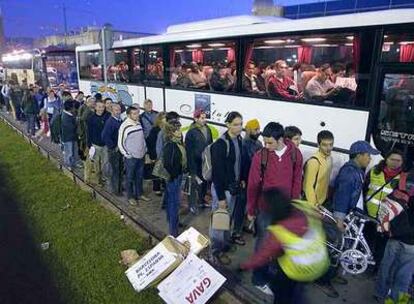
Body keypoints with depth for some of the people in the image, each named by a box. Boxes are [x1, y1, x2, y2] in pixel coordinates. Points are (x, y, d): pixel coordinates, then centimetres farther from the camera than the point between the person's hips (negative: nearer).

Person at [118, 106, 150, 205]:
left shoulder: (139, 124, 4)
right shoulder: (124, 126, -15)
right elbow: (120, 144, -11)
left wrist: (145, 150, 13)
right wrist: (127, 155, -11)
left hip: (141, 156, 6)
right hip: (131, 157, -6)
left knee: (140, 176, 17)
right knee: (130, 177, 7)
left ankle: (139, 194, 32)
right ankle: (130, 197, 21)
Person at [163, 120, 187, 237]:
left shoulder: (178, 142, 4)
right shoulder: (170, 145, -24)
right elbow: (167, 164, -26)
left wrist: (181, 173, 10)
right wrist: (173, 176, -16)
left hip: (178, 175, 9)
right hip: (173, 177, -9)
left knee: (171, 200, 23)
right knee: (174, 202, -1)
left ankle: (171, 220, 41)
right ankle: (173, 230, 10)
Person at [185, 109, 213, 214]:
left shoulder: (208, 129, 4)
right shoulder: (191, 132, -12)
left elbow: (211, 145, 11)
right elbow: (189, 150, -12)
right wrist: (191, 168, -14)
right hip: (196, 162, -5)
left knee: (204, 182, 16)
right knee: (196, 183, 2)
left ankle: (201, 200, 35)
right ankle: (193, 204, 15)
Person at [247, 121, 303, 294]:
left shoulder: (295, 154, -8)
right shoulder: (260, 156, -15)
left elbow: (296, 182, 1)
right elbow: (253, 185, -9)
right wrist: (250, 210, -3)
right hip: (265, 207, -3)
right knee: (264, 243, 7)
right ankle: (259, 279, 26)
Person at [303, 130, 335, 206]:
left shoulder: (329, 159, 1)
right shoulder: (314, 161, -24)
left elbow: (326, 182, 10)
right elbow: (309, 186, -22)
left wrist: (326, 198, 13)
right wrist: (313, 205, -19)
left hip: (323, 202, 8)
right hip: (313, 202, -8)